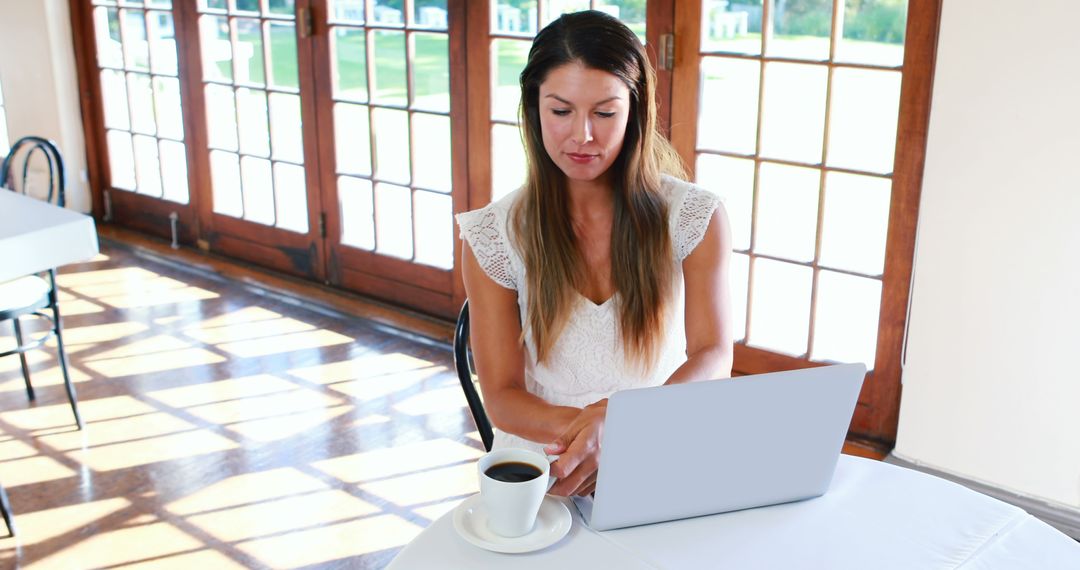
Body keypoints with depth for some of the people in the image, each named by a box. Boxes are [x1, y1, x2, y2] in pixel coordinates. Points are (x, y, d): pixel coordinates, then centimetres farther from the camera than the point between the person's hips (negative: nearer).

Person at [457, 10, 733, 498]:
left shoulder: (697, 219, -3)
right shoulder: (493, 237, -3)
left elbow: (714, 361, -12)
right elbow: (502, 396, -3)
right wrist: (581, 427, -26)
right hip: (540, 468, 0)